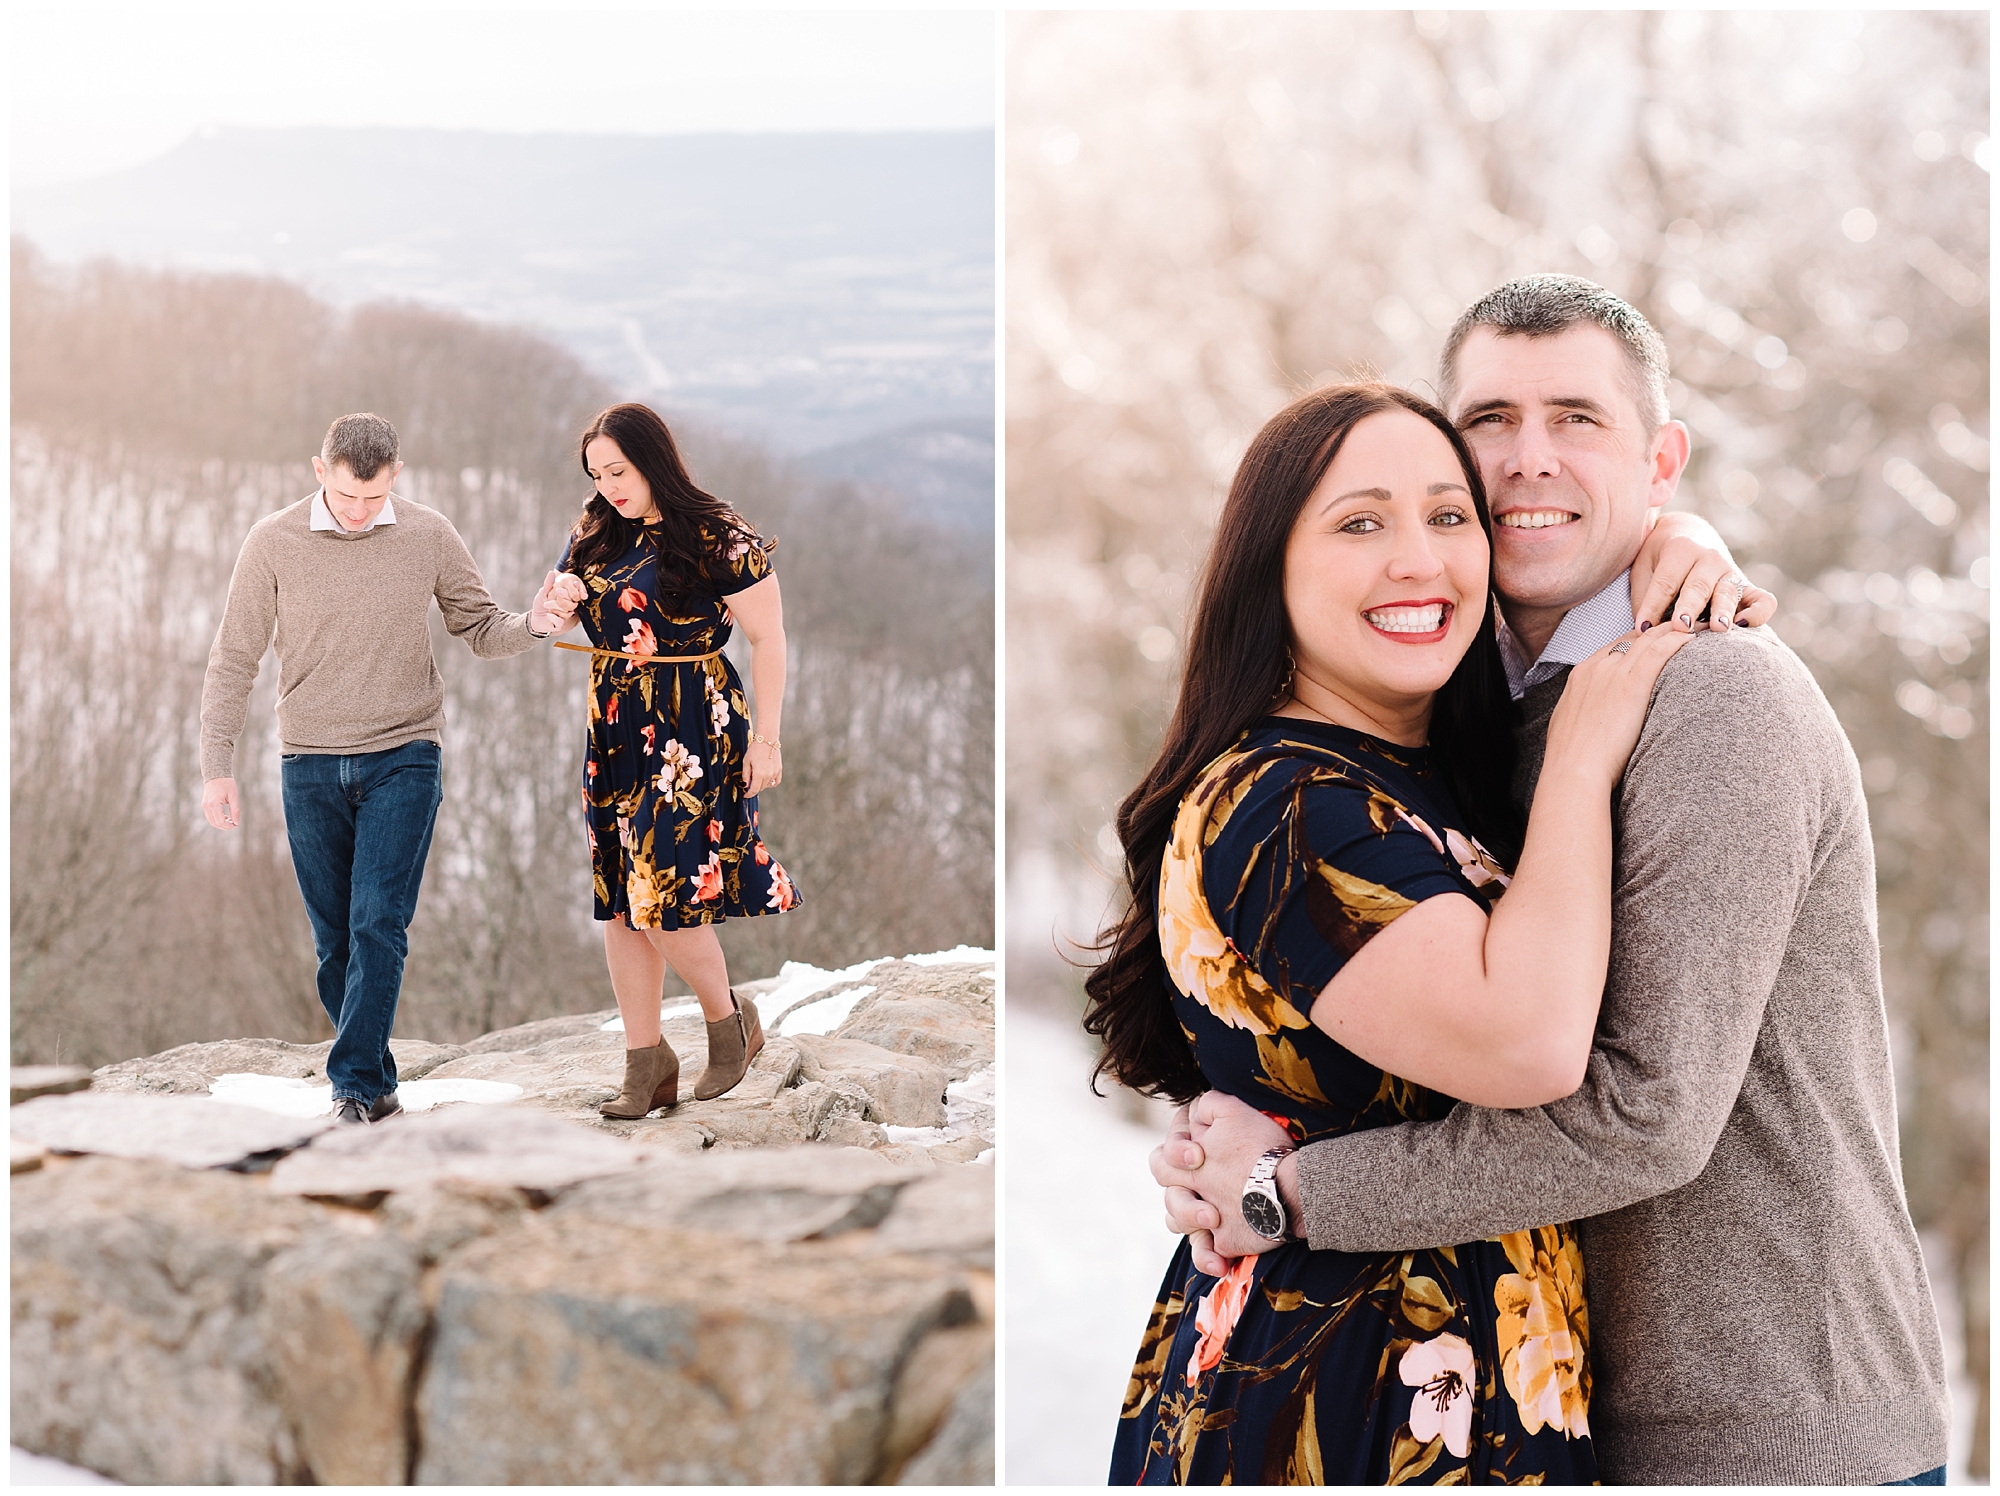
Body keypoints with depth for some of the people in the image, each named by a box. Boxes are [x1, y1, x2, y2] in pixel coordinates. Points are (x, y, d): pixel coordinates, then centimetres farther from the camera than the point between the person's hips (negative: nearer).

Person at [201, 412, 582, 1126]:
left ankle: (354, 1091, -10)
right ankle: (378, 1087, 17)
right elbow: (233, 659, 3)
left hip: (404, 758, -1)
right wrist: (217, 767, -1)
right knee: (335, 940, 5)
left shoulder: (428, 535, -1)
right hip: (310, 766, 1)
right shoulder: (273, 542, -3)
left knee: (378, 926, -12)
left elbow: (480, 629, 9)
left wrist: (533, 624, -14)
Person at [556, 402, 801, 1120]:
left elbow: (767, 639, -6)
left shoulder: (719, 537, -9)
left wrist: (765, 737, -8)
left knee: (664, 896, -10)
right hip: (613, 730, 7)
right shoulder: (595, 536, 10)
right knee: (618, 900, 5)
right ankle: (646, 1063, 14)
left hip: (692, 730, -7)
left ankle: (730, 1020, 16)